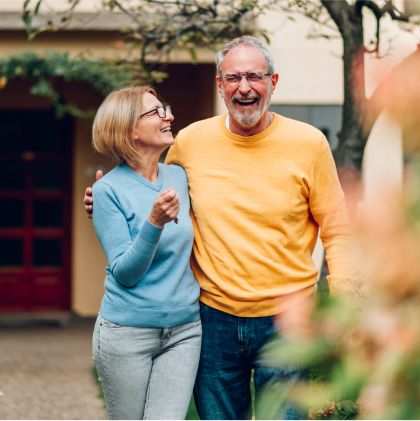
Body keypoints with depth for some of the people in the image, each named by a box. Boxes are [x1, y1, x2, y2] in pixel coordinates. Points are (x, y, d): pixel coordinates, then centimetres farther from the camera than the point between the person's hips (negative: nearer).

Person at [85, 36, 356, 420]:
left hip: (285, 318, -2)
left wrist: (343, 302, -10)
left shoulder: (308, 143, -4)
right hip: (214, 317, 2)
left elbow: (337, 231, 1)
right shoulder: (190, 142, 1)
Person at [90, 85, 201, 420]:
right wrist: (154, 222, -26)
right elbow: (124, 273, -15)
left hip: (184, 329, 4)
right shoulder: (109, 189, -9)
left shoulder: (178, 176, 7)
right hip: (128, 331, -4)